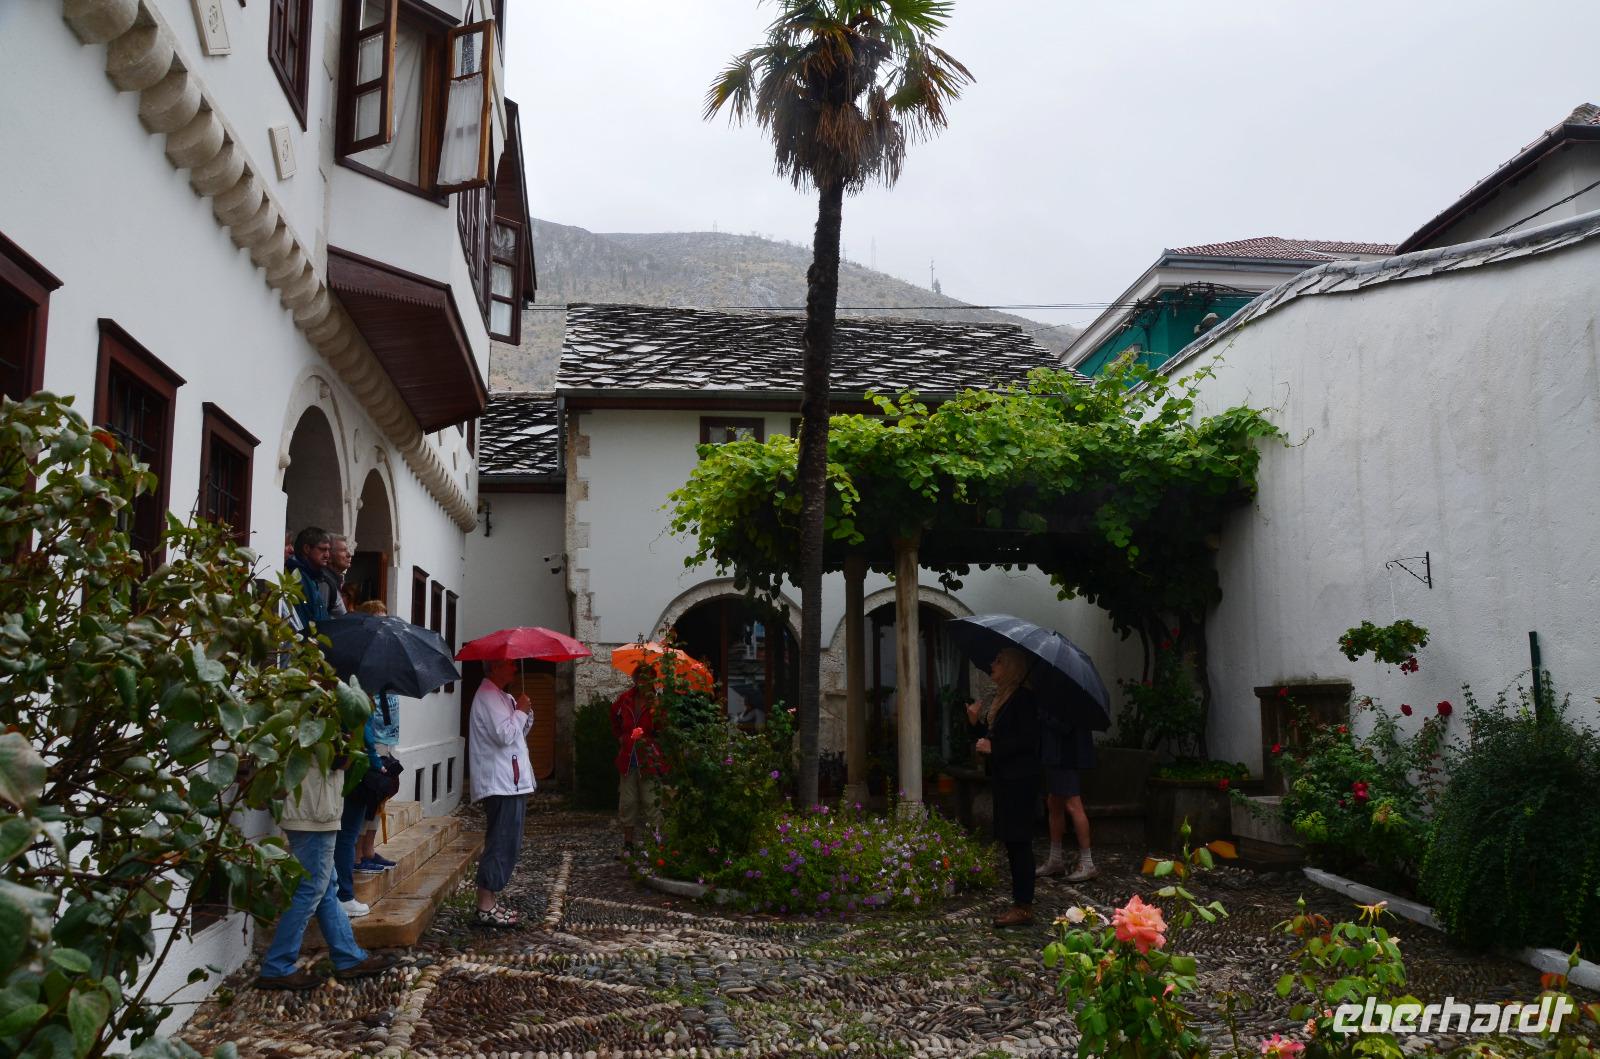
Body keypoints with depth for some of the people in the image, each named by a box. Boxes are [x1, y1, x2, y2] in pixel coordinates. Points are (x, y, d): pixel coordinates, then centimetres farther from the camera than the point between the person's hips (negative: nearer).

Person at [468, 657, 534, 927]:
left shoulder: (502, 697, 19)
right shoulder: (488, 696, -14)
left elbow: (519, 733, 22)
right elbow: (504, 735, -23)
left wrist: (525, 713, 5)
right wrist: (521, 711, -10)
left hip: (511, 783, 11)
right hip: (501, 784, -11)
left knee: (507, 844, 14)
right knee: (501, 845, -9)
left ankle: (490, 902, 20)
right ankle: (485, 909, -6)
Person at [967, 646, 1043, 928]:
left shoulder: (1022, 697, -13)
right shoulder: (999, 697, 15)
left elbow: (1028, 739, -19)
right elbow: (991, 736, 17)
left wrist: (994, 748, -18)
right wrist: (976, 722, 2)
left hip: (1019, 780, -10)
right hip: (1003, 778, 10)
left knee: (1018, 841, -6)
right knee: (1011, 841, 12)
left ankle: (1024, 907, 0)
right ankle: (1020, 902, 20)